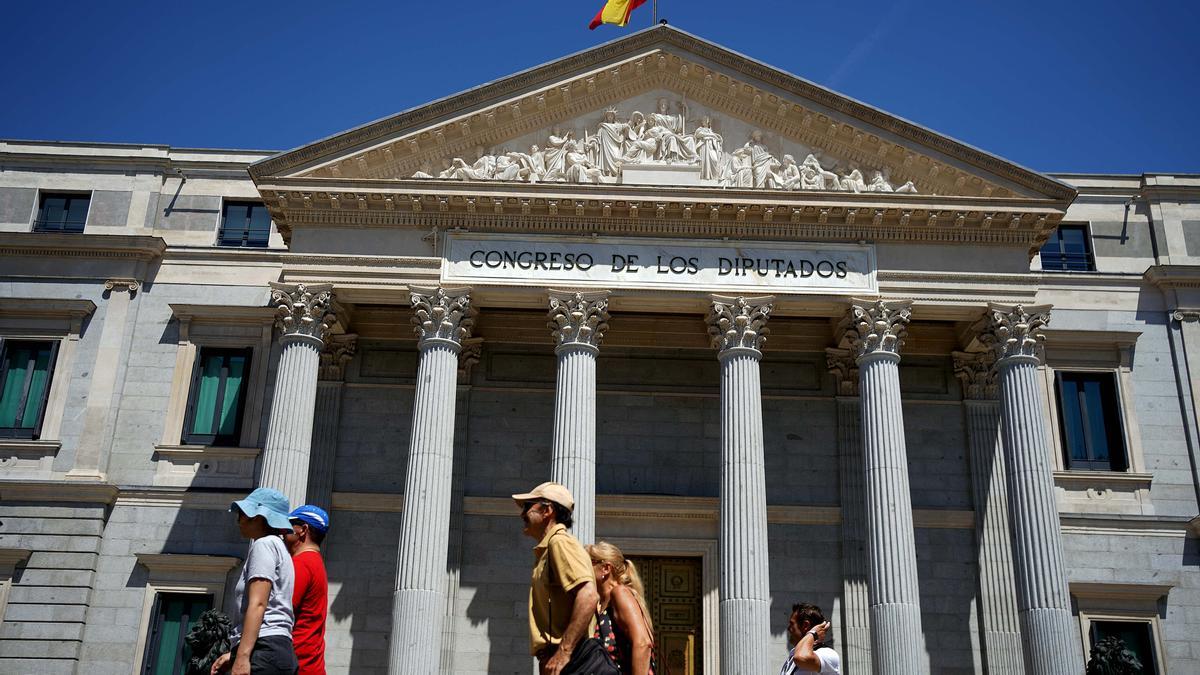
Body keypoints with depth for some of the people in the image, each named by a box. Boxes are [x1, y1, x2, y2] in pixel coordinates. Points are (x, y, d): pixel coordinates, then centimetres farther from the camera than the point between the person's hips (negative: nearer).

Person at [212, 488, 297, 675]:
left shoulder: (264, 544, -2)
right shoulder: (278, 546, 25)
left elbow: (257, 604, -14)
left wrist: (242, 656, -20)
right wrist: (234, 653, 24)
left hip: (264, 650, -10)